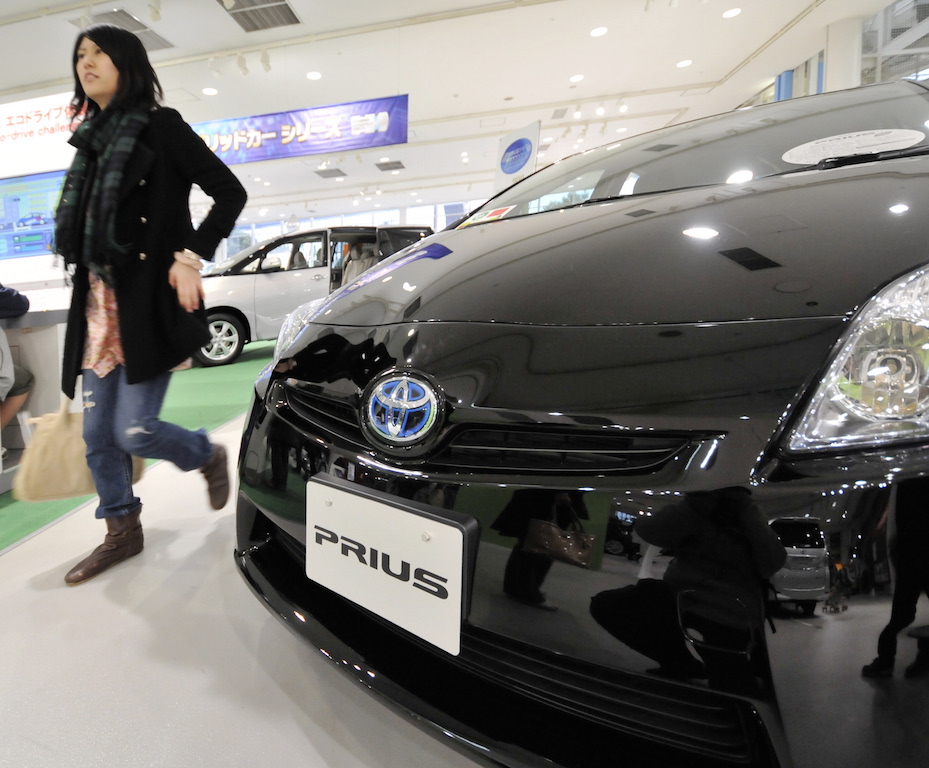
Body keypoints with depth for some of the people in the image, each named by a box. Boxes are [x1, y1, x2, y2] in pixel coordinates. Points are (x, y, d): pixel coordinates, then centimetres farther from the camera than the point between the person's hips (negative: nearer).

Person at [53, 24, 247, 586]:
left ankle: (209, 456, 24)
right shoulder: (93, 140, 19)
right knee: (98, 434, 9)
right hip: (100, 307, 8)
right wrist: (87, 301, 17)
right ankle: (122, 532, 26)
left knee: (133, 430, -7)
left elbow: (230, 192, -8)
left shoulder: (161, 126, -1)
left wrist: (192, 256, -16)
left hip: (151, 303, -7)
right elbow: (84, 232, 21)